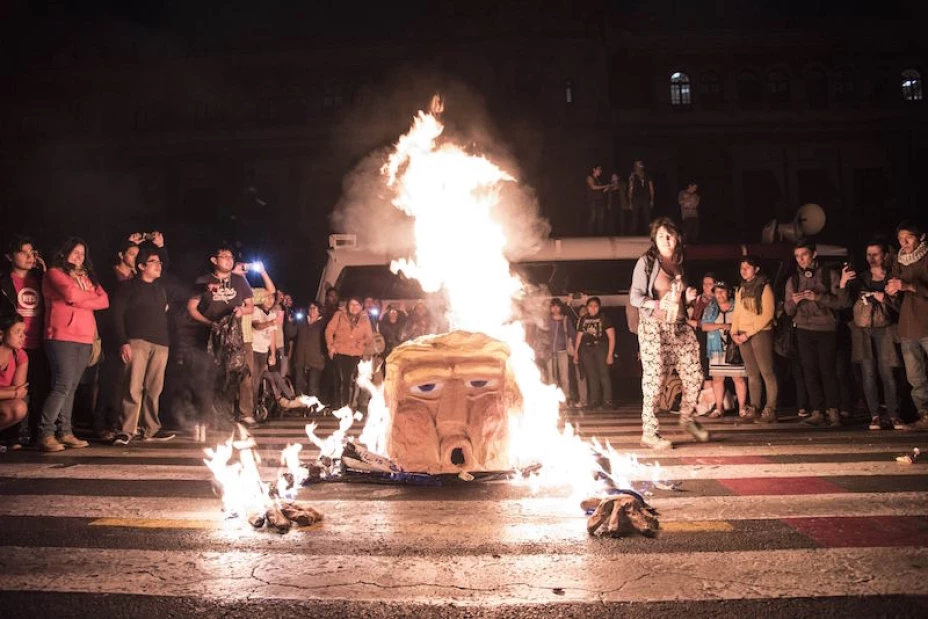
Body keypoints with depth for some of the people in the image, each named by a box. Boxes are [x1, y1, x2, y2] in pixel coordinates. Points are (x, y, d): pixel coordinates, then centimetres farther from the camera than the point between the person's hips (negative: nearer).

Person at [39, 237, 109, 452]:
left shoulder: (87, 276, 22)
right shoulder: (55, 272, 4)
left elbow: (104, 301, 8)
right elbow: (71, 294, -15)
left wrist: (80, 301, -5)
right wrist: (90, 295, 3)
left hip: (84, 338, 6)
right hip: (62, 336, -6)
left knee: (71, 387, 5)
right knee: (63, 384, -14)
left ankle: (65, 433, 6)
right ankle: (46, 434, -9)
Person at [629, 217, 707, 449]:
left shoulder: (678, 264, 15)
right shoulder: (646, 262, -3)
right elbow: (635, 296, -8)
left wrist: (688, 297, 2)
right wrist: (655, 304, -22)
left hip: (680, 327, 6)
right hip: (654, 328, -6)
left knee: (694, 376, 4)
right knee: (654, 380, -6)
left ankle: (687, 419, 28)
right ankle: (649, 433, 3)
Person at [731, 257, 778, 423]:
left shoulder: (764, 287, -3)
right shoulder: (740, 290, 17)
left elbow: (767, 314, -10)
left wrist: (748, 333, -14)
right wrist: (734, 332, 1)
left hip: (760, 333, -6)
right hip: (743, 336, 6)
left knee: (767, 372, -8)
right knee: (752, 374, 8)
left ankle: (770, 410, -8)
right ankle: (754, 409, 10)